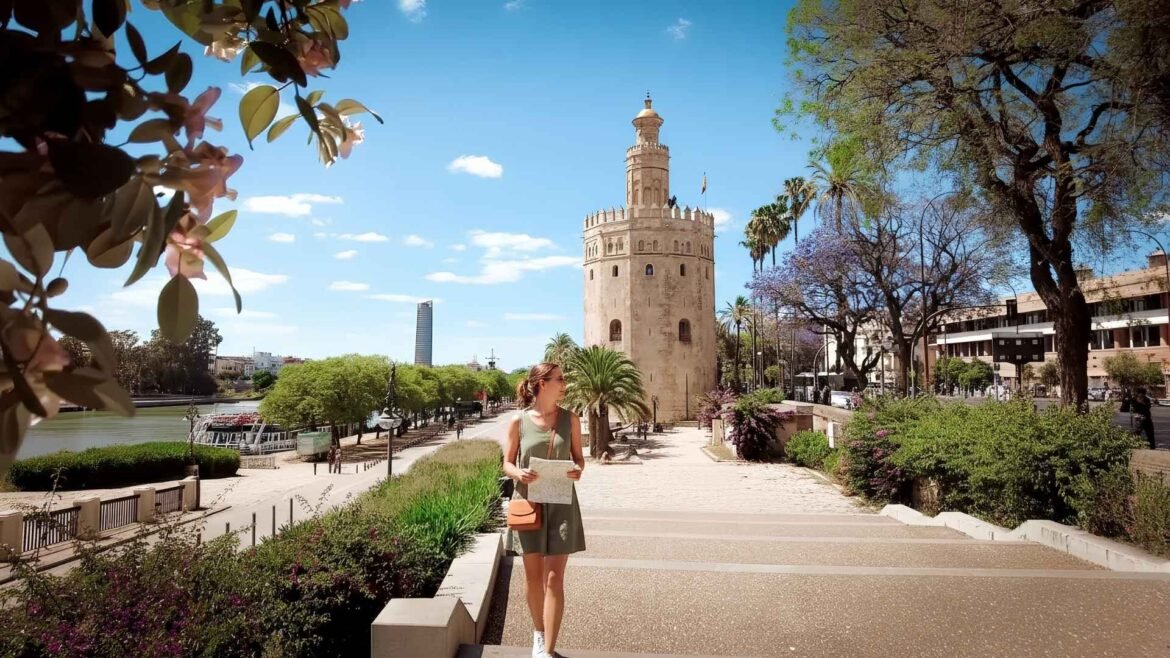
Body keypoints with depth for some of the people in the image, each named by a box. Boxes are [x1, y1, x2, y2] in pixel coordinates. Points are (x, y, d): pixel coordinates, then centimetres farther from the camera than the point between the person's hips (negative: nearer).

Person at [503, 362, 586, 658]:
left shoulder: (570, 419, 0)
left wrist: (579, 471, -14)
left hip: (561, 503, 0)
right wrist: (518, 473, -19)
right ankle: (539, 634, 33)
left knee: (554, 578, -2)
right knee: (533, 575, 11)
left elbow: (579, 456, 8)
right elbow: (507, 463, 2)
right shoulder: (519, 421, -4)